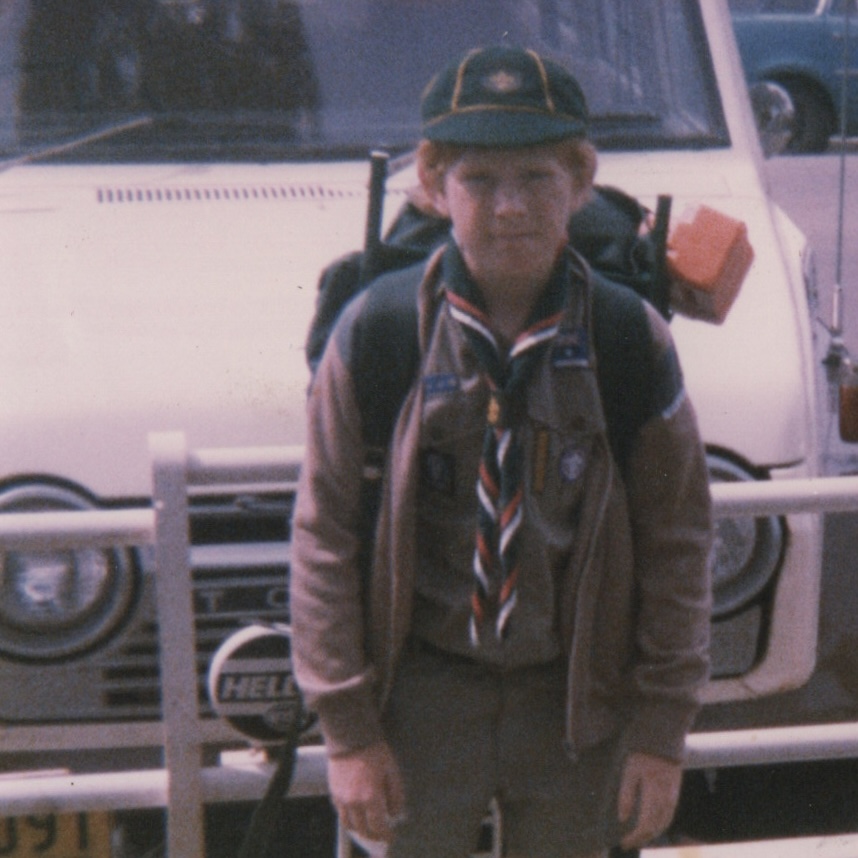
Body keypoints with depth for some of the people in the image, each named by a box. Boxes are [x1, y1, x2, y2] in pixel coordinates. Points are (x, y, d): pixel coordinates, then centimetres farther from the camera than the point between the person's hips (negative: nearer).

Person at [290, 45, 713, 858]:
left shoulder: (631, 340, -9)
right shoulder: (376, 332, -11)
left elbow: (676, 541, -1)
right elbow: (324, 535, -6)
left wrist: (662, 730, -2)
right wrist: (346, 728, -6)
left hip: (575, 696, 1)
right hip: (422, 690, -1)